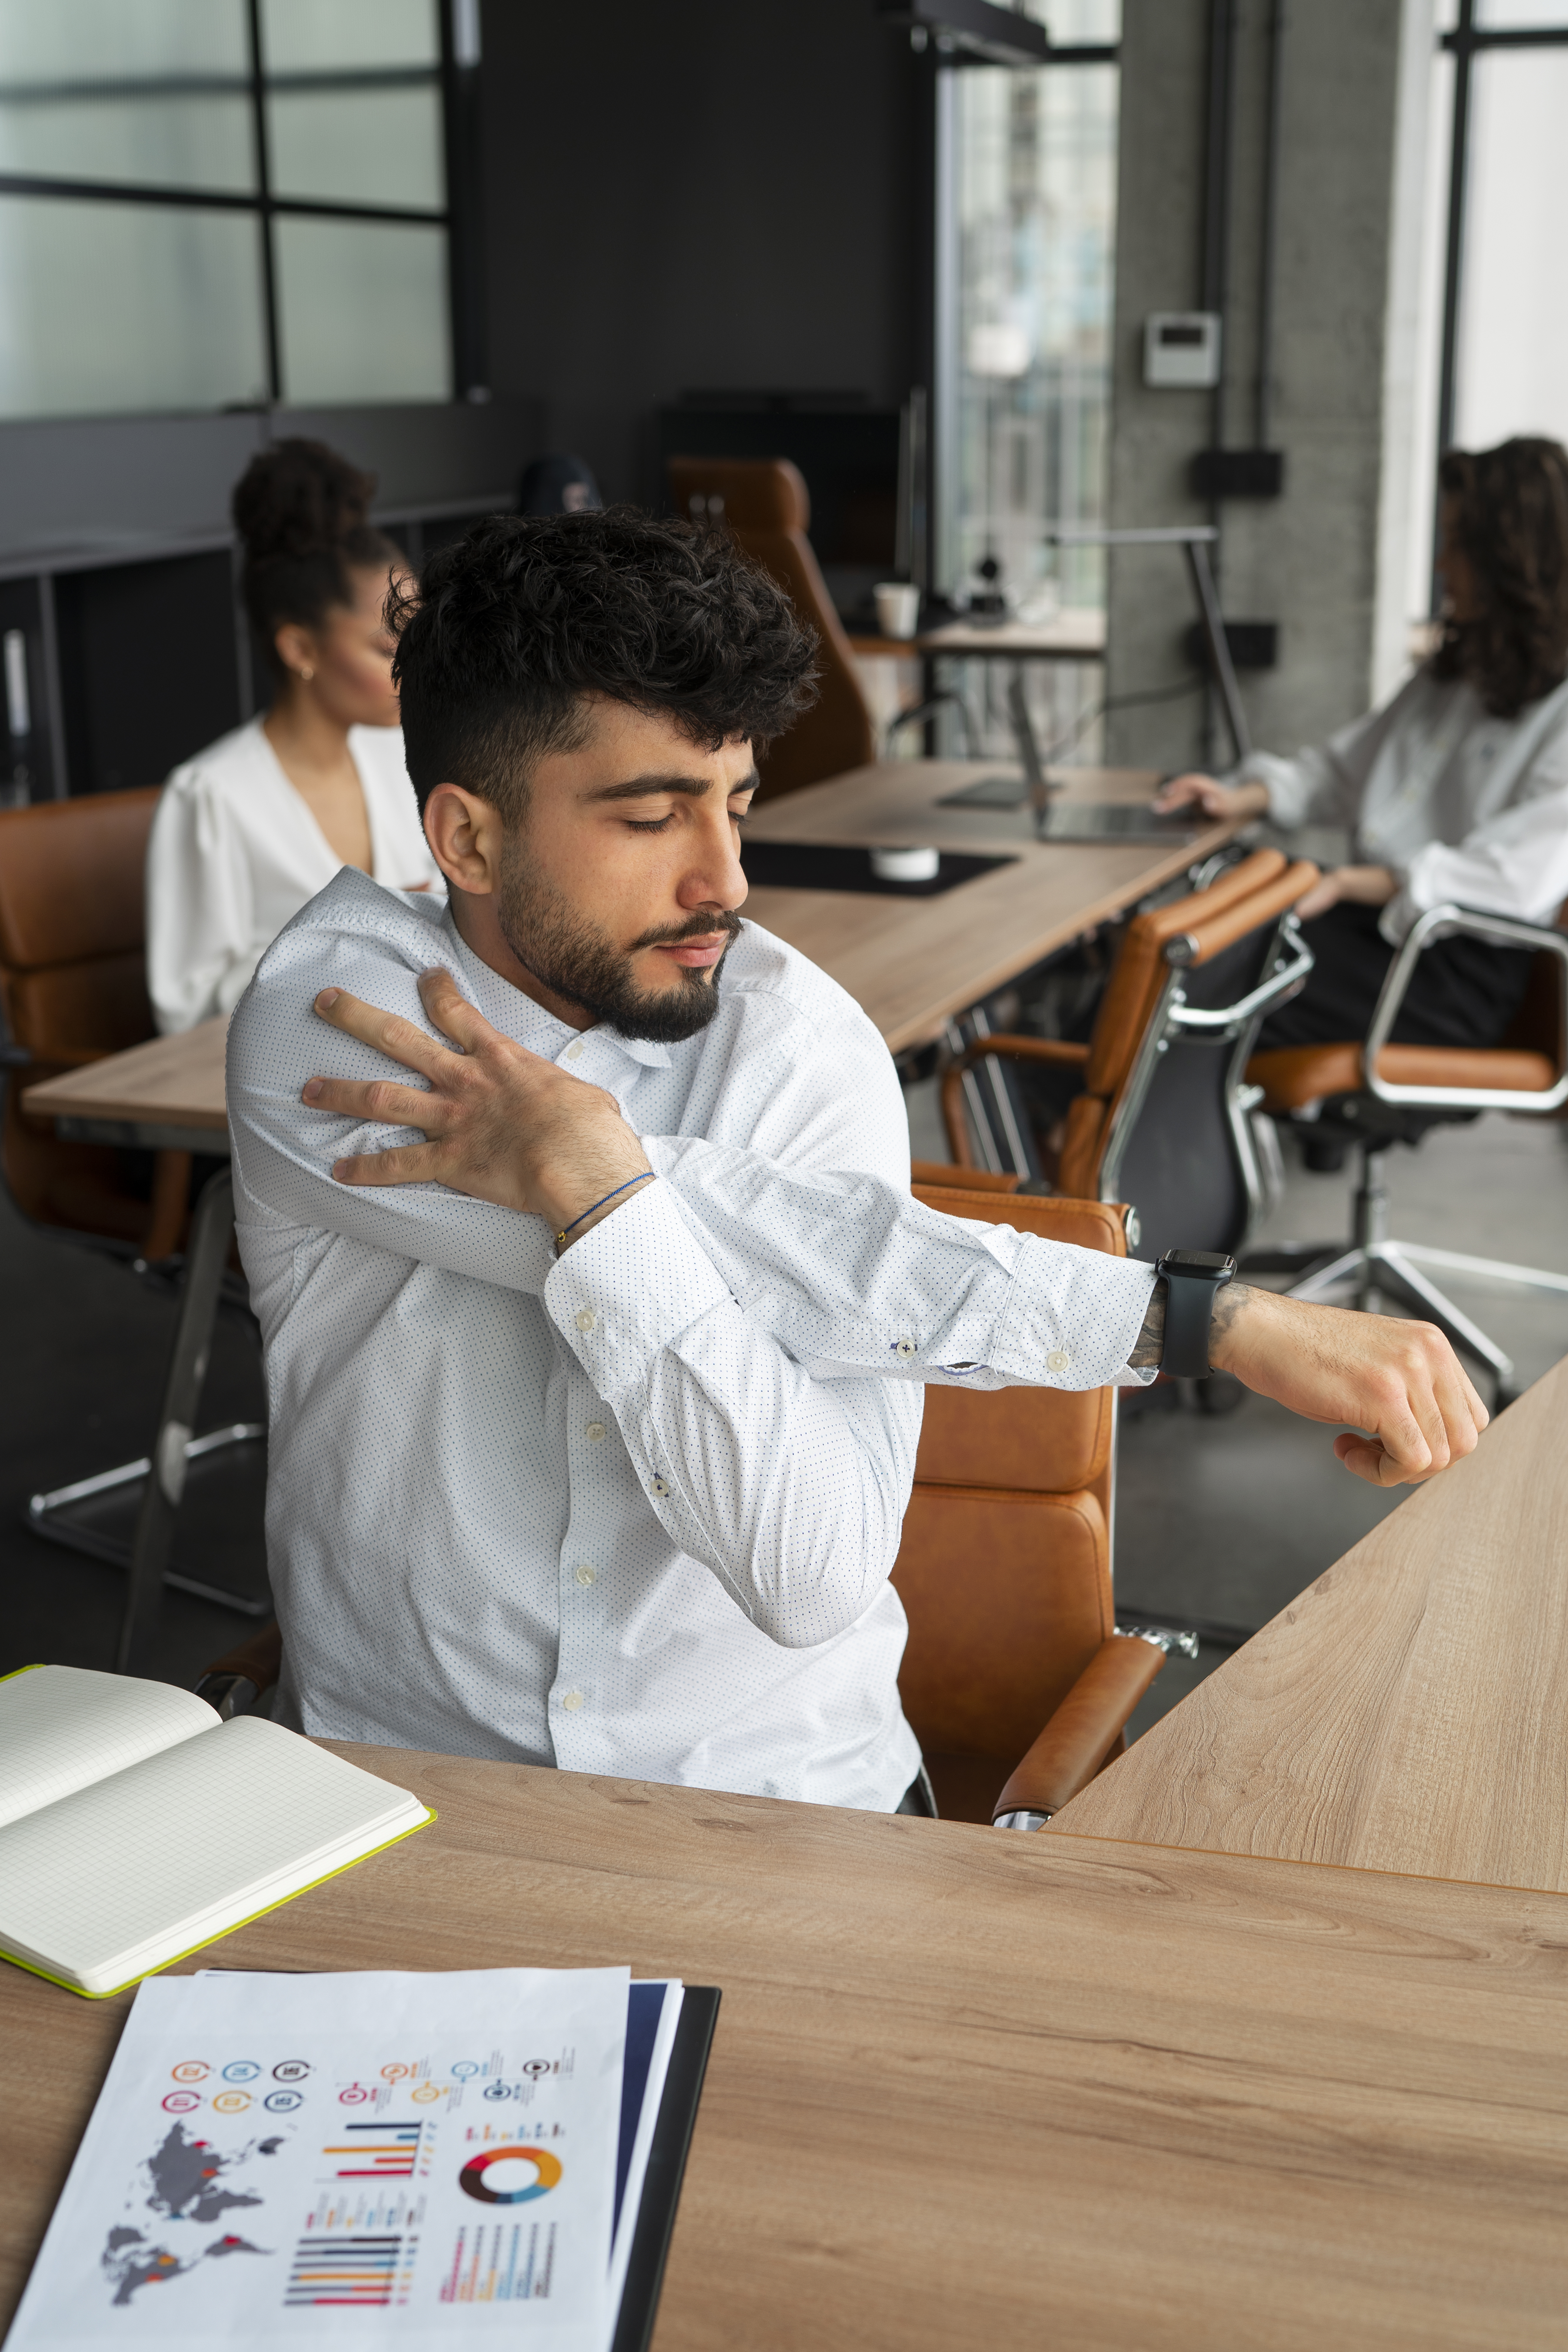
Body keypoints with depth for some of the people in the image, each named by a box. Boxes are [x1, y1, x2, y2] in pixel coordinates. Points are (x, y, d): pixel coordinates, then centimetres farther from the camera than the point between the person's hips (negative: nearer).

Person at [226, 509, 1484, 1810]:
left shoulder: (806, 1045, -10)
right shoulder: (326, 1021, -12)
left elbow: (817, 1579, -20)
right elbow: (754, 1246, -24)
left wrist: (594, 1186, -27)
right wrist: (1207, 1316, -26)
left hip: (769, 1789, 1)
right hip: (402, 1793, 0)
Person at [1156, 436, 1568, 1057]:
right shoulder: (1454, 671, 18)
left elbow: (1518, 878, -21)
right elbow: (1348, 766, 27)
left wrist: (1352, 883, -19)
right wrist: (1246, 797, 9)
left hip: (1459, 970, -8)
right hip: (1374, 919, 8)